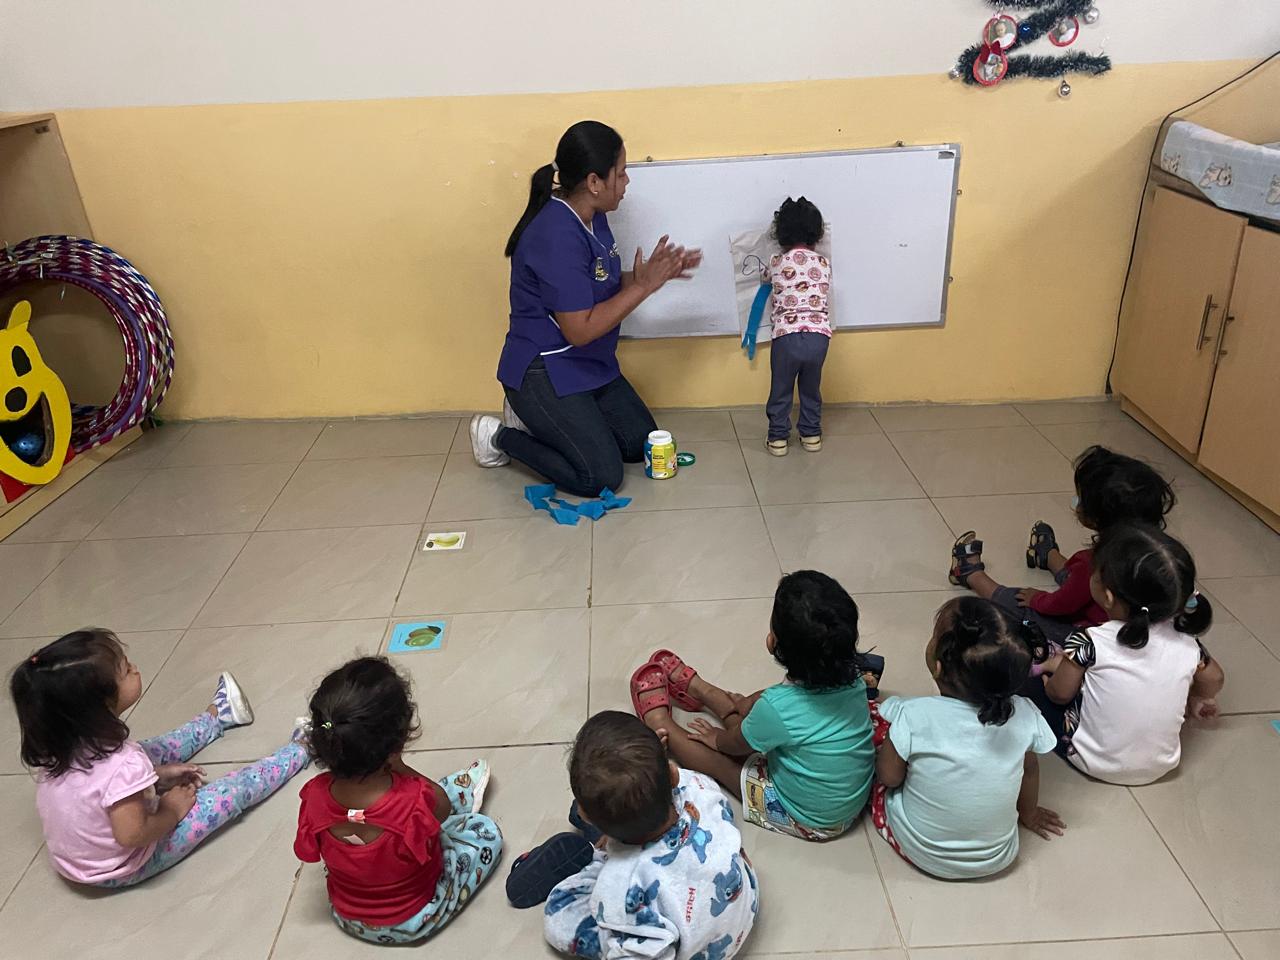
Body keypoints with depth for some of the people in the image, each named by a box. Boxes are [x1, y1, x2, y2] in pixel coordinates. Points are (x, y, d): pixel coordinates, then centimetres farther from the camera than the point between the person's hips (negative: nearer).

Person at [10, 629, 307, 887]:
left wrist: (158, 774, 1)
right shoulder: (122, 764, -39)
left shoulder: (56, 744, -14)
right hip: (123, 869, -7)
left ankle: (218, 716, 47)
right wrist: (172, 811, -18)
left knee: (152, 751, 22)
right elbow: (131, 835, -35)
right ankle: (299, 750, 22)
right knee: (235, 790, -2)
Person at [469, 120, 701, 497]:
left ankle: (538, 420, 21)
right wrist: (643, 287, -22)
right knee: (601, 477, -11)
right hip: (544, 372, -10)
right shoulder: (557, 237, -27)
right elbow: (580, 329, -27)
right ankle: (499, 436, 6)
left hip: (591, 365, 10)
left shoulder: (593, 218, 2)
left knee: (641, 445, 13)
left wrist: (655, 273, -2)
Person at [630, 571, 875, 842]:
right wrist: (751, 703, 13)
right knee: (749, 706, 18)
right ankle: (697, 688, 44)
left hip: (809, 821, -6)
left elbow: (735, 745, -12)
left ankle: (657, 718, 38)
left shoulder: (777, 708, -36)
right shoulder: (852, 675, -19)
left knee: (713, 756, 10)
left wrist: (716, 737, 9)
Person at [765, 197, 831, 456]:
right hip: (819, 335, 2)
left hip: (787, 336, -2)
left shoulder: (776, 263, 1)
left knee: (781, 390, 16)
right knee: (811, 388, 22)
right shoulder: (824, 263, 6)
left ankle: (778, 438, 24)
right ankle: (811, 435, 34)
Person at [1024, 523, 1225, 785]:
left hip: (1096, 763, -4)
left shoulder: (1091, 643, -26)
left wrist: (1058, 666, 8)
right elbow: (1214, 681, 6)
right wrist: (1194, 700, 26)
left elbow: (1059, 694, -12)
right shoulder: (1185, 640, -14)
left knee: (1029, 680, 6)